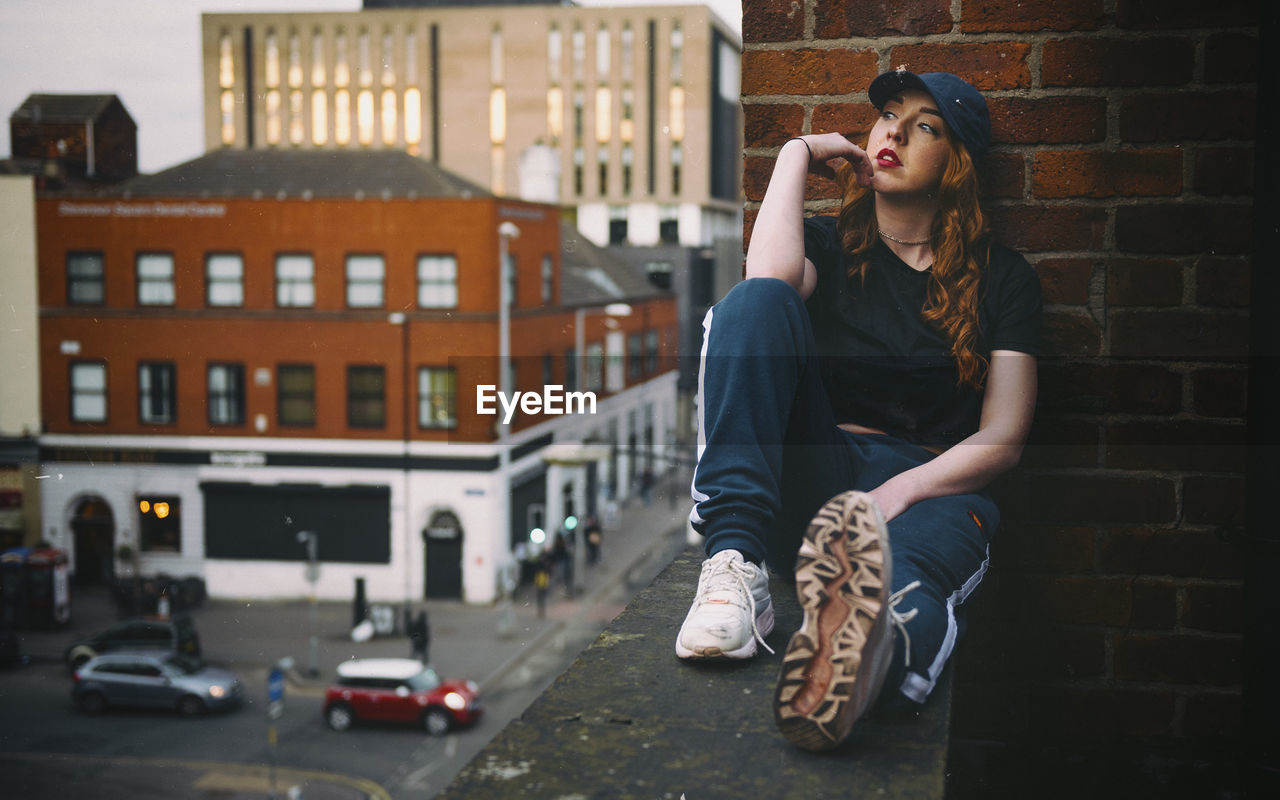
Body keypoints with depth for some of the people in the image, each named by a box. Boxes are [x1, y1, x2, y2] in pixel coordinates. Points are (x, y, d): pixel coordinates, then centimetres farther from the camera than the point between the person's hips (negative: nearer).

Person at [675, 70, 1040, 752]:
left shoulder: (1001, 278, 15)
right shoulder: (828, 245, 19)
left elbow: (1002, 438, 4)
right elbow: (769, 275, -9)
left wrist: (898, 491, -14)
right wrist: (798, 152, 4)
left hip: (932, 486, -1)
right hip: (807, 478, 2)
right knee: (755, 300, -24)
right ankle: (735, 565, -38)